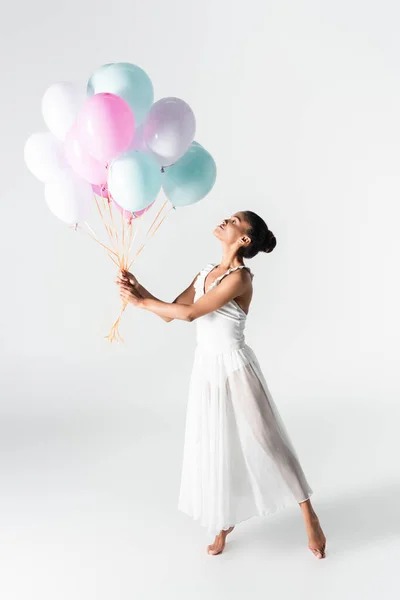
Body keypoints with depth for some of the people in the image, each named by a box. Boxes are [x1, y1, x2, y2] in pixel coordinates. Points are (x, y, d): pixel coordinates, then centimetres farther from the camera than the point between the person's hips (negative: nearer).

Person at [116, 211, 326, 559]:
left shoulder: (240, 277, -18)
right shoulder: (207, 271, 8)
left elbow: (189, 313, -22)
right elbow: (170, 313, 8)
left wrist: (141, 302, -15)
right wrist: (139, 290, -4)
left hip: (234, 368, -7)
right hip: (207, 368, 7)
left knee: (266, 441, 3)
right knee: (214, 448, 14)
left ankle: (309, 517, 22)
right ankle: (224, 525, 33)